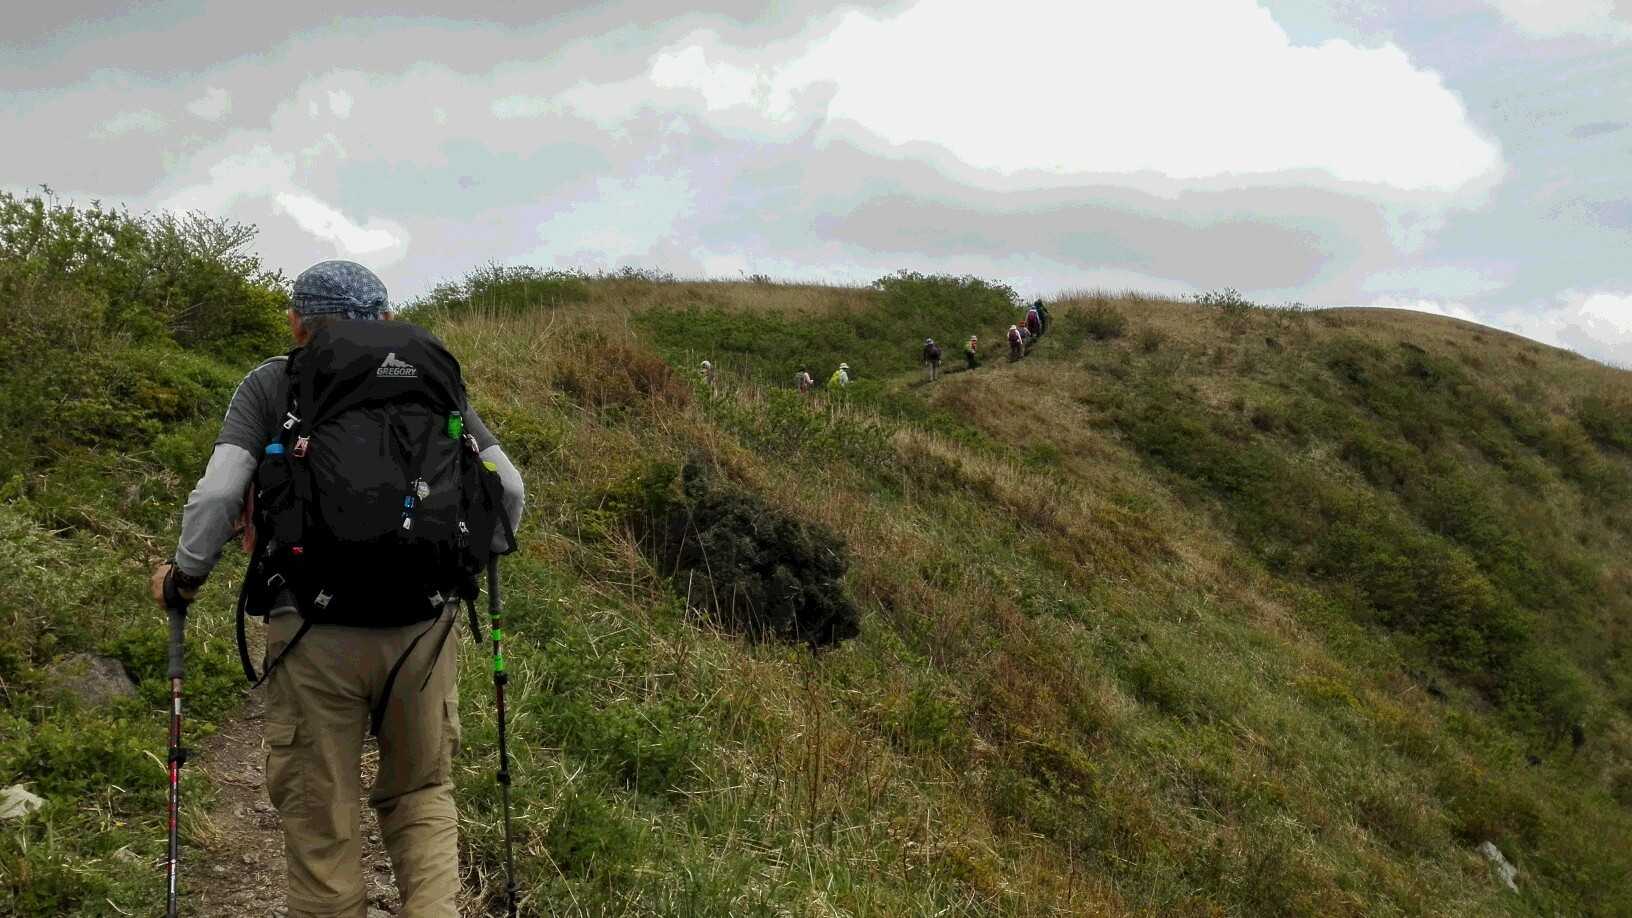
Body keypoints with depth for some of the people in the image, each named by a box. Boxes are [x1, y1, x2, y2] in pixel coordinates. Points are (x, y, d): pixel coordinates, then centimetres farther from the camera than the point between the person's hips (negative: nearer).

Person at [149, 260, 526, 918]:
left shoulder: (272, 384, 5)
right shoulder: (432, 379, 11)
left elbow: (218, 494, -6)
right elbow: (508, 487, 9)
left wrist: (184, 575, 10)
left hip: (314, 635, -2)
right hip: (422, 626, 2)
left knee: (320, 820, 11)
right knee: (421, 793, 20)